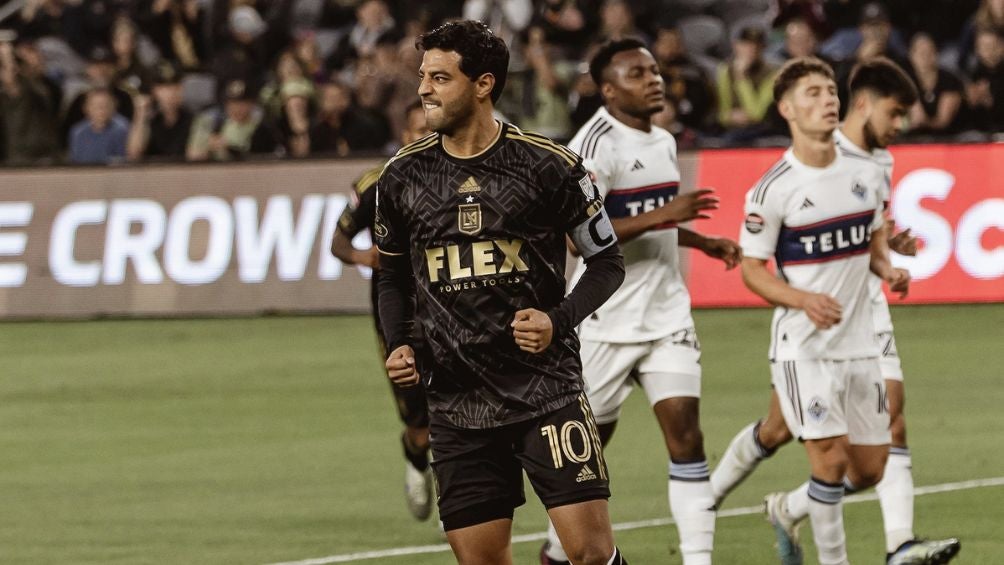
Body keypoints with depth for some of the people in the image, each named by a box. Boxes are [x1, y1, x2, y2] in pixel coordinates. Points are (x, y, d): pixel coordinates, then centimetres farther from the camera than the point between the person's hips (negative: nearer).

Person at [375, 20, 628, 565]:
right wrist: (398, 345, 2)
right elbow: (393, 275, 20)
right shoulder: (403, 176, 5)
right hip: (457, 403, 3)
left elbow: (606, 261, 4)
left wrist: (558, 321, -13)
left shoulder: (549, 166, -5)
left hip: (546, 387, -3)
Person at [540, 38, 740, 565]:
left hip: (667, 317, 6)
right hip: (606, 321, -6)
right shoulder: (596, 146, -15)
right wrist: (664, 214, -28)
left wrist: (703, 242, 14)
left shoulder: (663, 142, 12)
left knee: (685, 434, -7)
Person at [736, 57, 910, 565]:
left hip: (859, 344, 6)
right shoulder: (772, 190, -12)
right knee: (831, 460, -14)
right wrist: (804, 300, -24)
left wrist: (887, 269, -3)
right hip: (803, 346, -6)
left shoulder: (866, 174, 3)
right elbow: (751, 269, -7)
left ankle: (787, 509, 34)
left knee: (869, 469, 9)